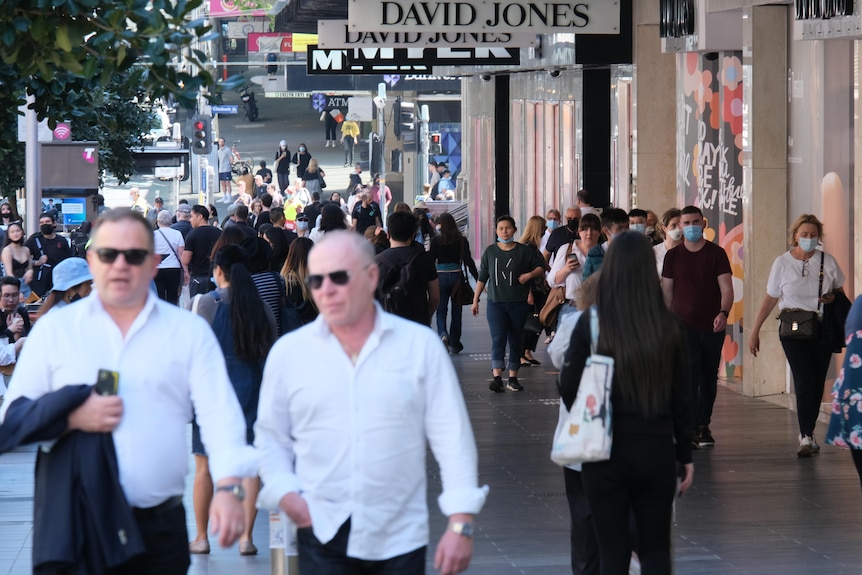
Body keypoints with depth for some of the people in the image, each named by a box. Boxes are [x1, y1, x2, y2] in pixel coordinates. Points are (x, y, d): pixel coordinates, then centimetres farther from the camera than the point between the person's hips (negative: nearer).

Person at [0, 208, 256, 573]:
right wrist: (71, 418, -10)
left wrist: (228, 488, -17)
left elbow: (220, 415, -2)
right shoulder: (54, 330, 10)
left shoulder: (190, 332, 9)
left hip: (160, 528, 1)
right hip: (74, 526, 0)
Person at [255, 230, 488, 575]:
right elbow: (271, 437, 12)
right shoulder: (289, 351, 6)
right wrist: (285, 492, -6)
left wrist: (460, 524, -5)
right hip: (322, 533, 0)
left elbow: (452, 437, 1)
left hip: (401, 536, 0)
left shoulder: (421, 346, 2)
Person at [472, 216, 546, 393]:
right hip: (495, 303, 0)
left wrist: (530, 274, -11)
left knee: (515, 341, 7)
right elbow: (482, 277, 12)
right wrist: (475, 300, 10)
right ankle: (497, 378, -20)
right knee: (498, 340, -11)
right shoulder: (490, 251, 6)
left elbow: (541, 267, 9)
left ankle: (513, 378, 15)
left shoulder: (524, 251, 0)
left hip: (518, 304, 0)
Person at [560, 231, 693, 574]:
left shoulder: (590, 324, -9)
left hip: (606, 452, -1)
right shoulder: (667, 327, -4)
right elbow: (680, 397, 1)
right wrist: (685, 455, 11)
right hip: (656, 449, 1)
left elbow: (569, 389, -5)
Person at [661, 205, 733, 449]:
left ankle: (704, 425, 23)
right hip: (684, 326, -1)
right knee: (690, 375, -12)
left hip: (712, 327, 1)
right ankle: (691, 429, -14)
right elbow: (667, 291, 10)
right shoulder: (673, 256, 5)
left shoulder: (716, 254, 2)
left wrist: (723, 313, -22)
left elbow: (726, 288, -4)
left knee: (709, 377, 9)